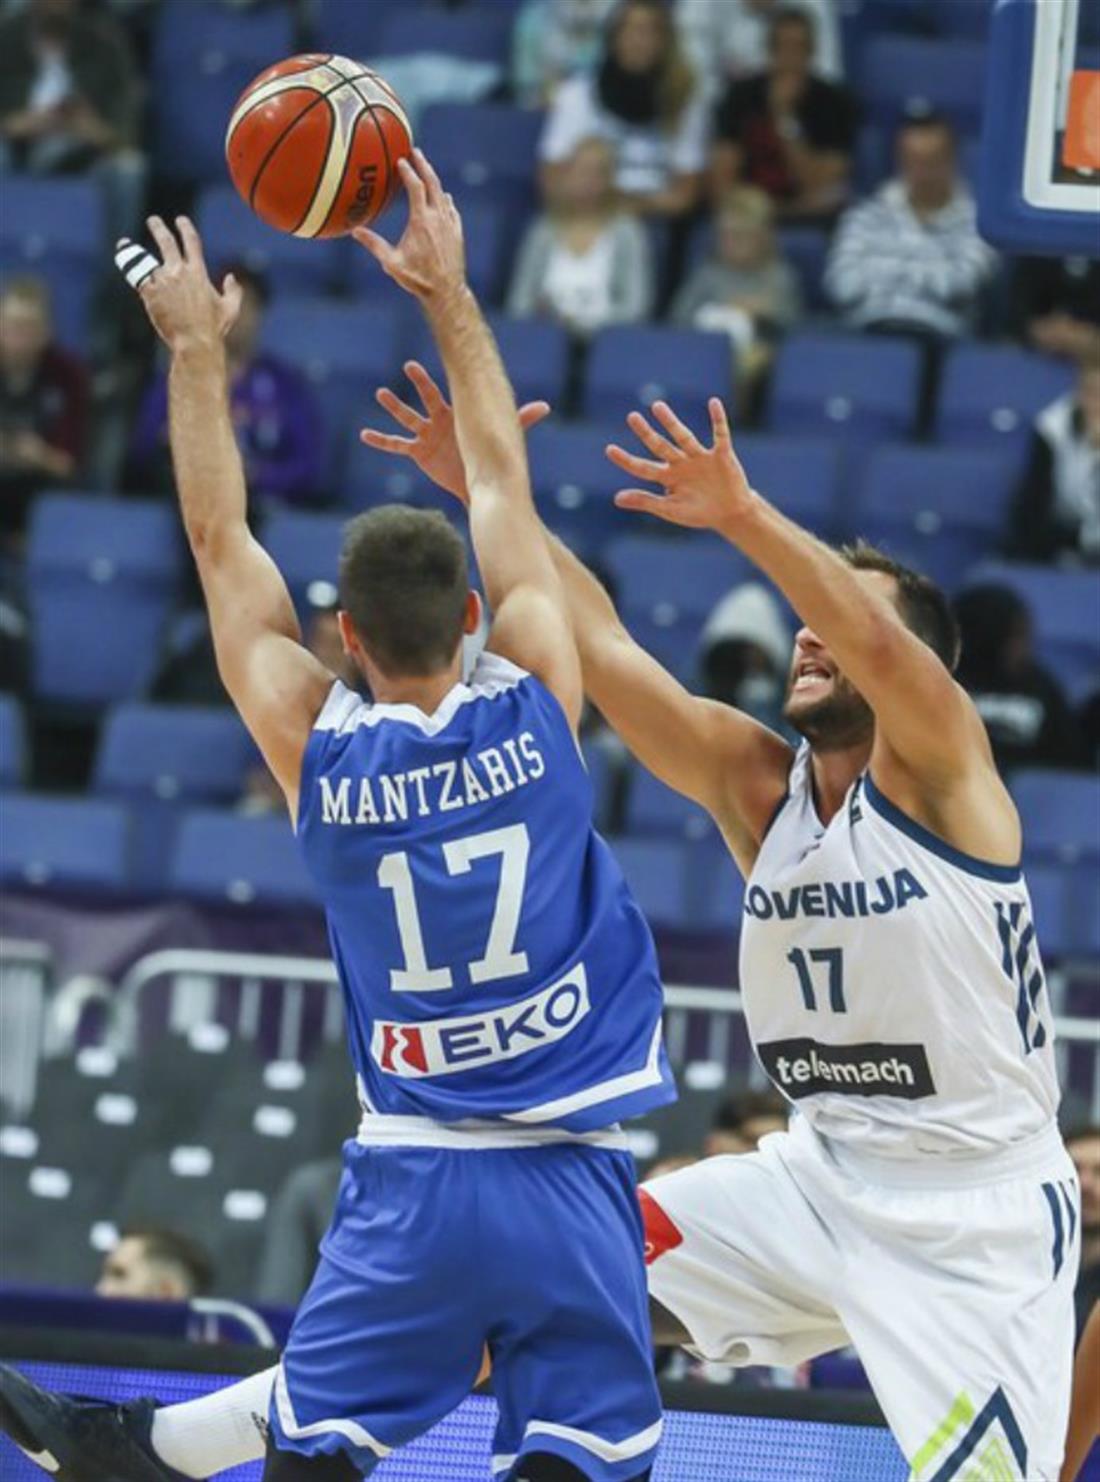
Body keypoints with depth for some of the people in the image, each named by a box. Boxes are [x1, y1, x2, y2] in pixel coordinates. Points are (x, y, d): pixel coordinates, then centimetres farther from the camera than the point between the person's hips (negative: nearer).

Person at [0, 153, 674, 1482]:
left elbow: (220, 543, 7)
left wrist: (197, 348, 16)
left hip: (411, 1182, 1)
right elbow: (503, 484, 7)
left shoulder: (316, 754, -4)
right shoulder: (536, 711, -5)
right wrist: (448, 294, 15)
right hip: (570, 1178, -1)